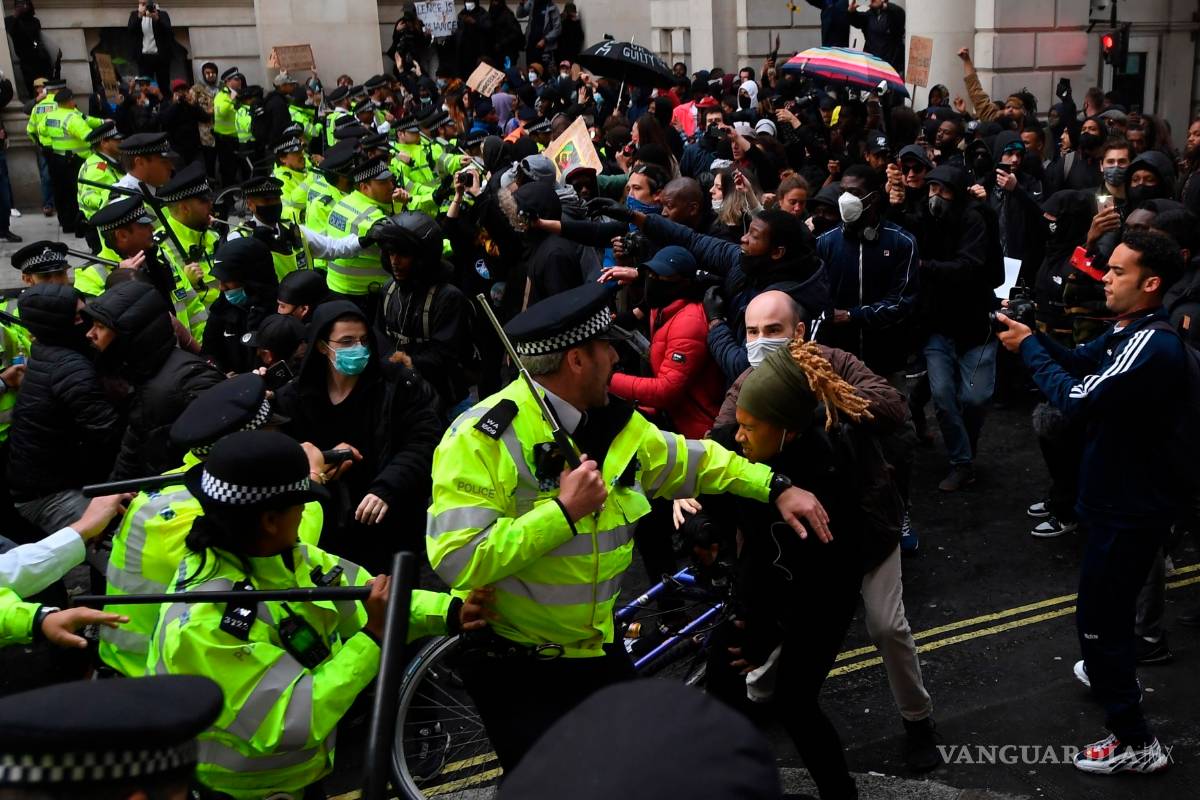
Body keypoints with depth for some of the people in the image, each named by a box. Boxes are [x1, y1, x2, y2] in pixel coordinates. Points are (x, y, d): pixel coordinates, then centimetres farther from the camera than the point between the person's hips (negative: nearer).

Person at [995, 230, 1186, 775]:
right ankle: (1114, 672, 52)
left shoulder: (1151, 345, -28)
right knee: (1108, 602, 29)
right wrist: (1033, 337, -6)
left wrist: (1027, 349, -18)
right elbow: (1081, 363, 10)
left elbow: (1077, 399, -29)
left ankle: (1135, 741, 10)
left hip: (1133, 506, -10)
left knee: (1099, 615, -1)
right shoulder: (1131, 329, 2)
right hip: (1125, 494, 10)